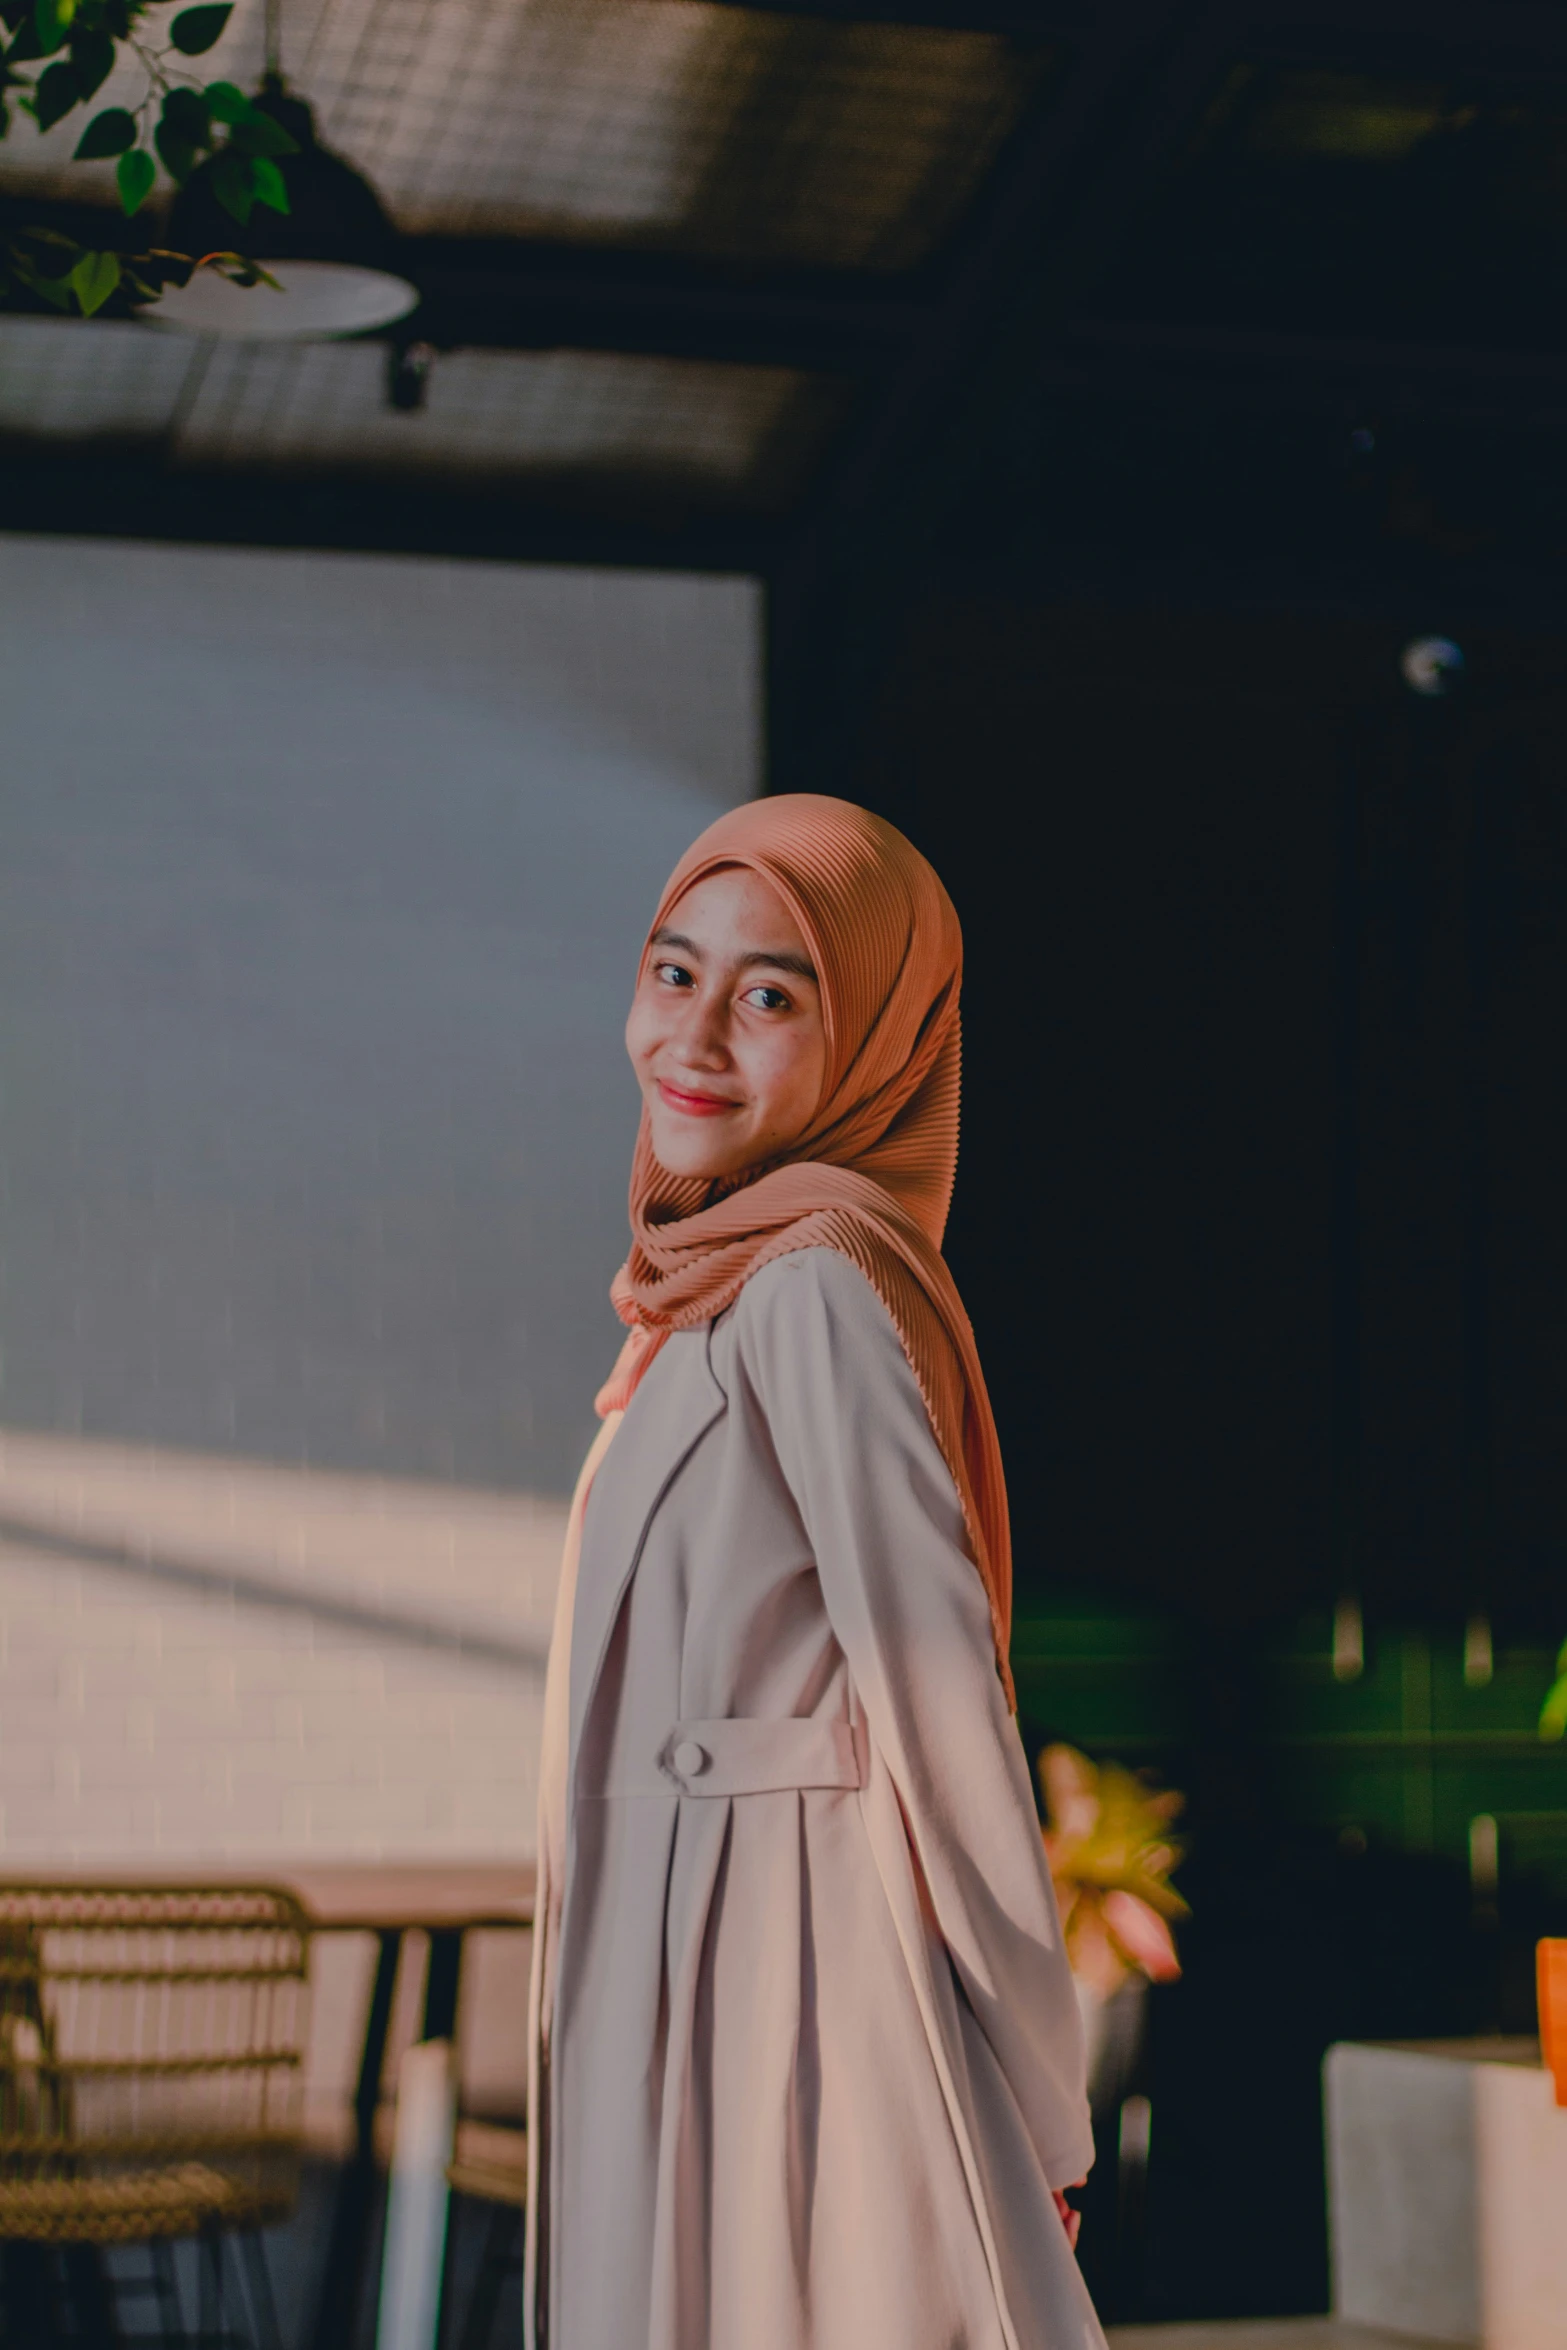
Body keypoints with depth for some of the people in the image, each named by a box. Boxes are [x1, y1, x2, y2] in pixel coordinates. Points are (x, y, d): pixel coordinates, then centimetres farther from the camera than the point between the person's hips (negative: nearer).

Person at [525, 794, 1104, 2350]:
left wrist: (1033, 2101, -15)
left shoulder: (813, 1289, -15)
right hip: (694, 1979, 9)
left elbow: (940, 1682, -18)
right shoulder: (732, 1285, 14)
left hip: (778, 1975, -9)